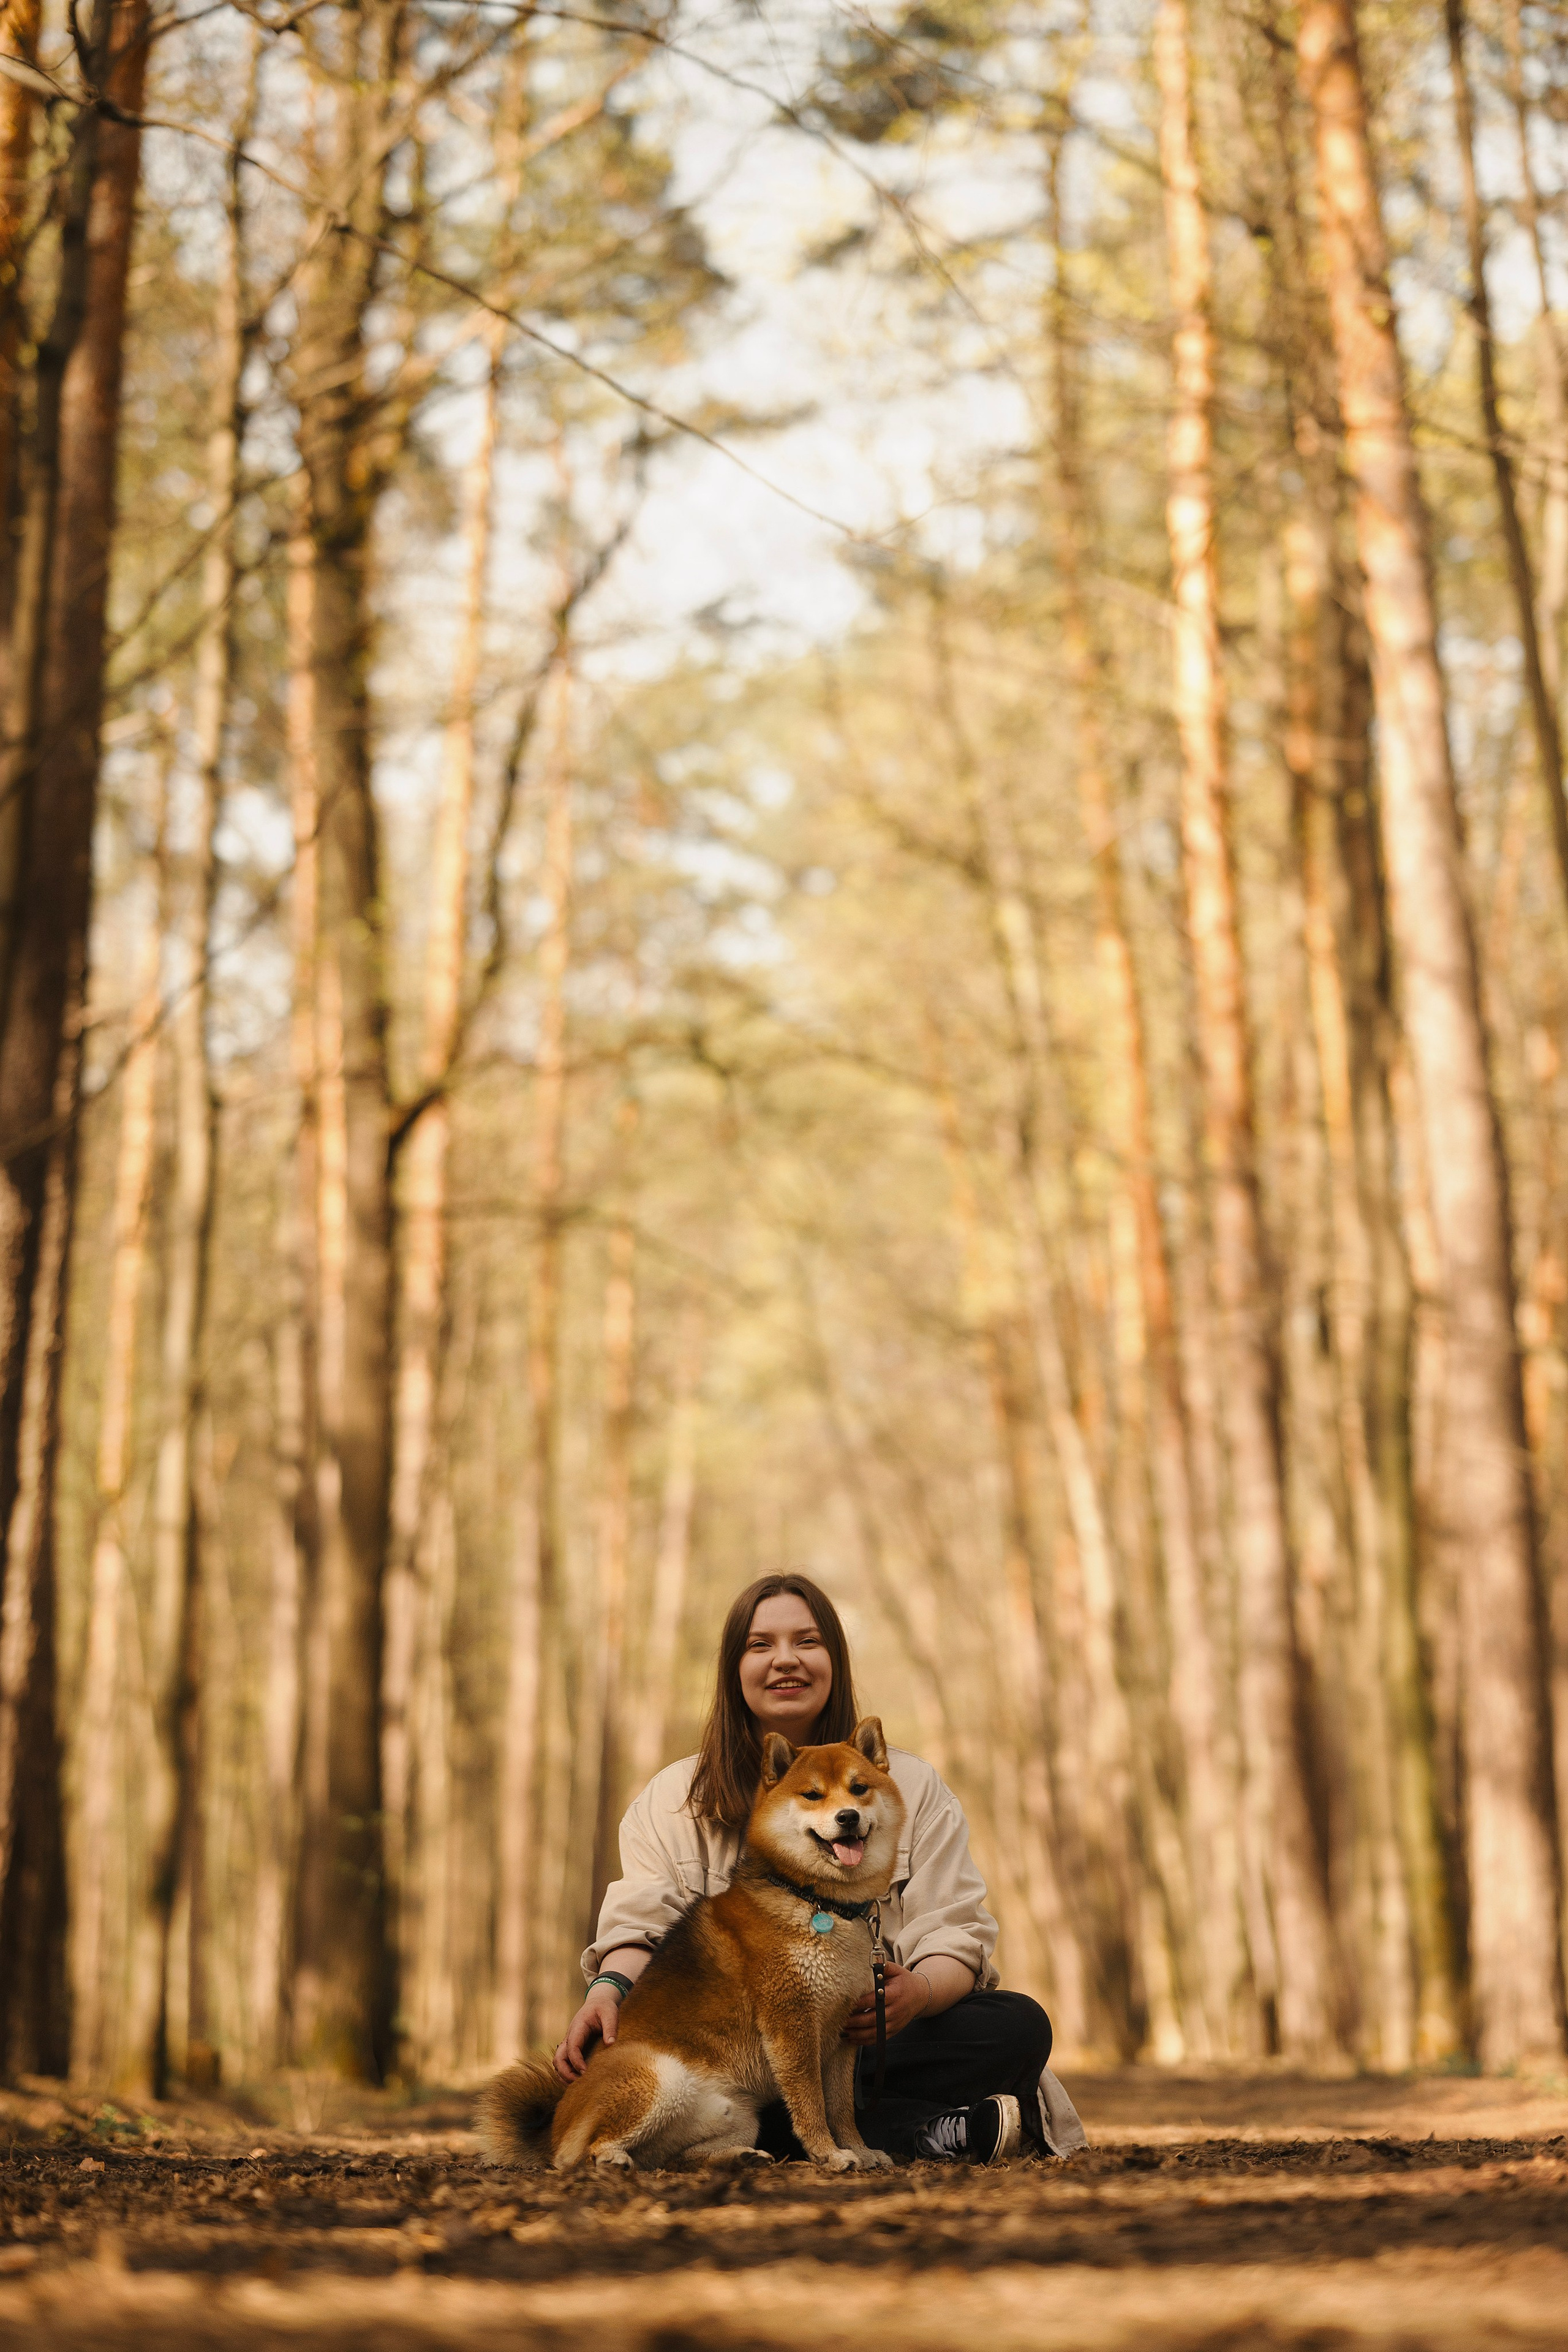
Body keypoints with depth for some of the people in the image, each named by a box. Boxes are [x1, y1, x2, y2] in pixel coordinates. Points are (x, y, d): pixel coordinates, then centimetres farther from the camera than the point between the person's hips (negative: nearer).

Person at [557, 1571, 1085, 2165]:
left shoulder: (911, 1786, 10)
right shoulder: (675, 1799, 12)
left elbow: (957, 1935, 0)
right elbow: (640, 1922, -3)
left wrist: (918, 1992, -25)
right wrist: (609, 1989, -27)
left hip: (876, 2036, 0)